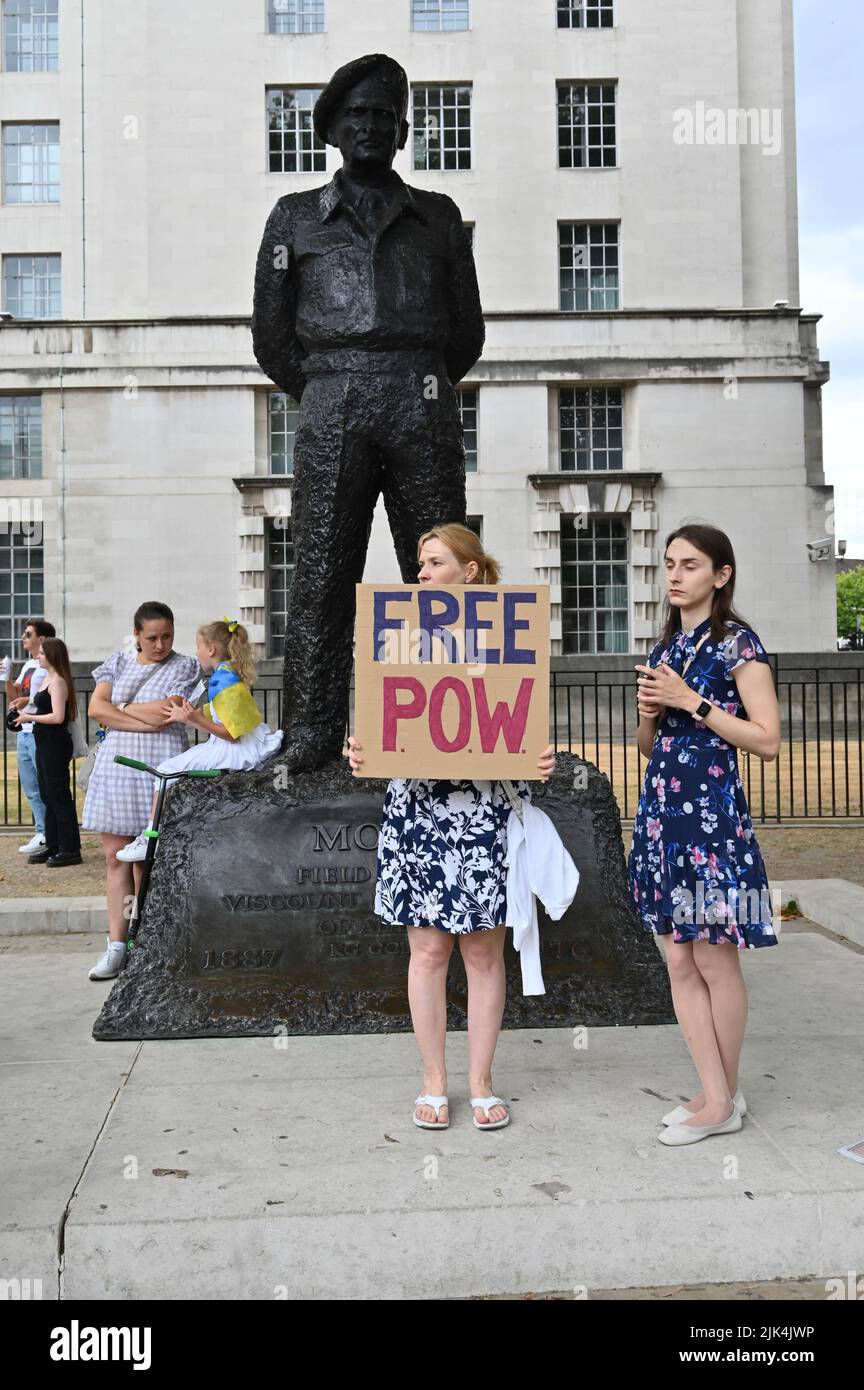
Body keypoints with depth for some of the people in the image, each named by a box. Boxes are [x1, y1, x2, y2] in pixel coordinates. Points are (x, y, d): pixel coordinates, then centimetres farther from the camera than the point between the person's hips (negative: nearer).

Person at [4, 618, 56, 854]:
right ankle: (42, 833, 20)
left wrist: (29, 700, -27)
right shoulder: (28, 665, 18)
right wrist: (6, 679, 4)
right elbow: (13, 698, 19)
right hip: (23, 731, 9)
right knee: (30, 788, 13)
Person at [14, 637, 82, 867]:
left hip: (55, 745, -10)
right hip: (44, 744, 10)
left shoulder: (58, 682, -15)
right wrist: (28, 715, 3)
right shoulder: (47, 680, 14)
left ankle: (70, 849, 2)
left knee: (59, 796, -4)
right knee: (47, 796, 15)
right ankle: (52, 845, 23)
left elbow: (58, 717, -23)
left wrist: (30, 717, -13)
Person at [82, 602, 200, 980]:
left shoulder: (184, 666, 2)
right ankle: (116, 946, 6)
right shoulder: (119, 662, 12)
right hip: (115, 763, 4)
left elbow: (168, 712, -11)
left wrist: (119, 709, 0)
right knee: (115, 856, 2)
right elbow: (95, 708, 0)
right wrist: (144, 721, -9)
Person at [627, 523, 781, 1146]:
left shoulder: (737, 642, -5)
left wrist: (690, 702, -14)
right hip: (660, 811, 7)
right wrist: (650, 710, -1)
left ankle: (724, 1101, 17)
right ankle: (716, 1096, 17)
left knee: (715, 960, 2)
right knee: (680, 960, 7)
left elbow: (768, 741, -11)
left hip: (712, 811, -7)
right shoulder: (664, 646, 15)